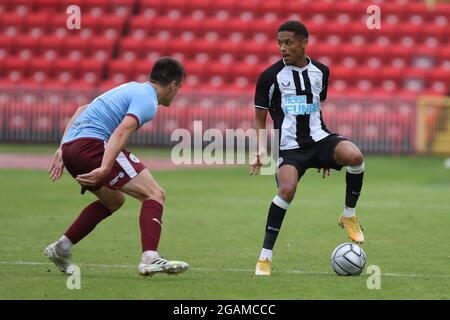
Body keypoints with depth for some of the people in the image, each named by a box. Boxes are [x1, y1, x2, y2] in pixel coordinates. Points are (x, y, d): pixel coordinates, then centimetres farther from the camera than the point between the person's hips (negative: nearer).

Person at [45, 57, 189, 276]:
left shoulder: (132, 88, 27)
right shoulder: (147, 99, -3)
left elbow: (82, 110, 29)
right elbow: (121, 132, -20)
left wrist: (62, 149, 25)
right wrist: (104, 169, -29)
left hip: (70, 146, 10)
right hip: (92, 144, -9)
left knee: (114, 200, 29)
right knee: (155, 195, -9)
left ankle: (61, 248, 24)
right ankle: (149, 258, -27)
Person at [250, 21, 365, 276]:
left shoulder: (320, 72, 11)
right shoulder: (271, 76, -1)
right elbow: (260, 119, 6)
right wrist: (261, 149, -9)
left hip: (319, 139, 3)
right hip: (289, 147, -3)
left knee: (355, 156, -28)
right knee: (287, 189, -30)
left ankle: (349, 216, -4)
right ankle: (266, 257, -18)